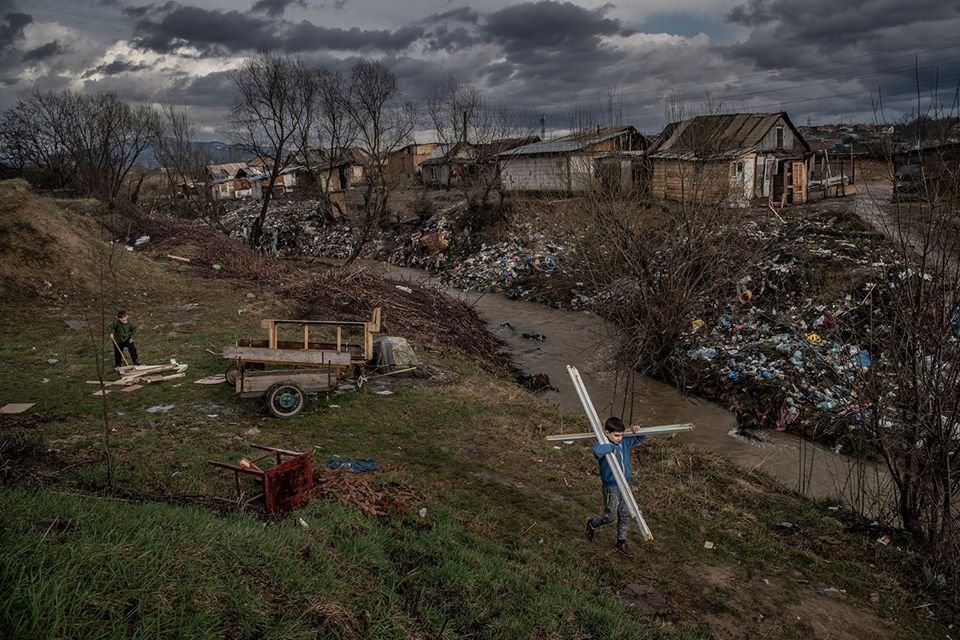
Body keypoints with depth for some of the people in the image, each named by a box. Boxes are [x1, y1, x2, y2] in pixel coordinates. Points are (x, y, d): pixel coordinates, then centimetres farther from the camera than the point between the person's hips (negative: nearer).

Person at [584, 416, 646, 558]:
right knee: (609, 517, 6)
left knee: (625, 516, 14)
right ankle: (591, 524, 36)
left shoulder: (625, 442, -2)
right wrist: (612, 447, -36)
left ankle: (621, 543, 31)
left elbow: (641, 438, 12)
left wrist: (638, 431, -10)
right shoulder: (603, 445, -23)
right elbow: (597, 450, -49)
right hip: (611, 487, -6)